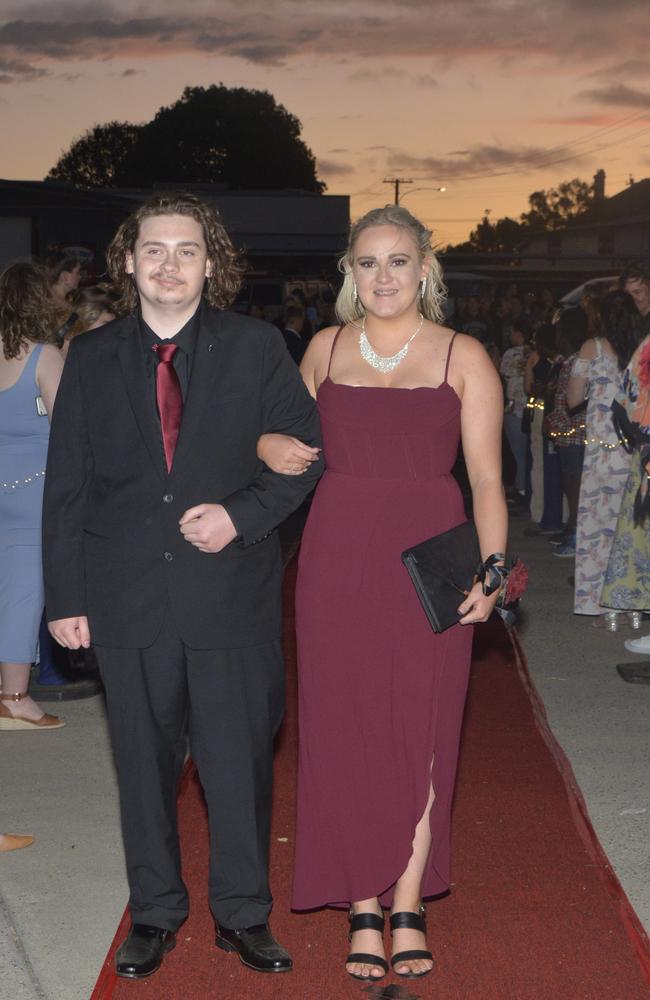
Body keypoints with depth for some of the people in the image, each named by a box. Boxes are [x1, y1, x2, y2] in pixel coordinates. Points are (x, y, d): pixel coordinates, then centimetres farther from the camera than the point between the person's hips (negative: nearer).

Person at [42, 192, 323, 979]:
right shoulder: (90, 358, 6)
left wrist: (243, 514, -12)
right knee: (144, 762, 12)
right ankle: (154, 913, 28)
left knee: (239, 760, 6)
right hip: (127, 599, 1)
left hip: (230, 593, -1)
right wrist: (66, 595, 2)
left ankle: (243, 914, 23)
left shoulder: (256, 347, 2)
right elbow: (66, 485, 6)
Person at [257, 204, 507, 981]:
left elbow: (486, 478, -3)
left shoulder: (463, 357, 1)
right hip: (338, 560, 2)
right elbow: (296, 440, 24)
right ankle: (365, 909, 15)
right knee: (346, 733, 3)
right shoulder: (324, 349, 9)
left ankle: (407, 907, 15)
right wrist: (267, 445, 2)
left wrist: (493, 565, -14)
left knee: (421, 734, 2)